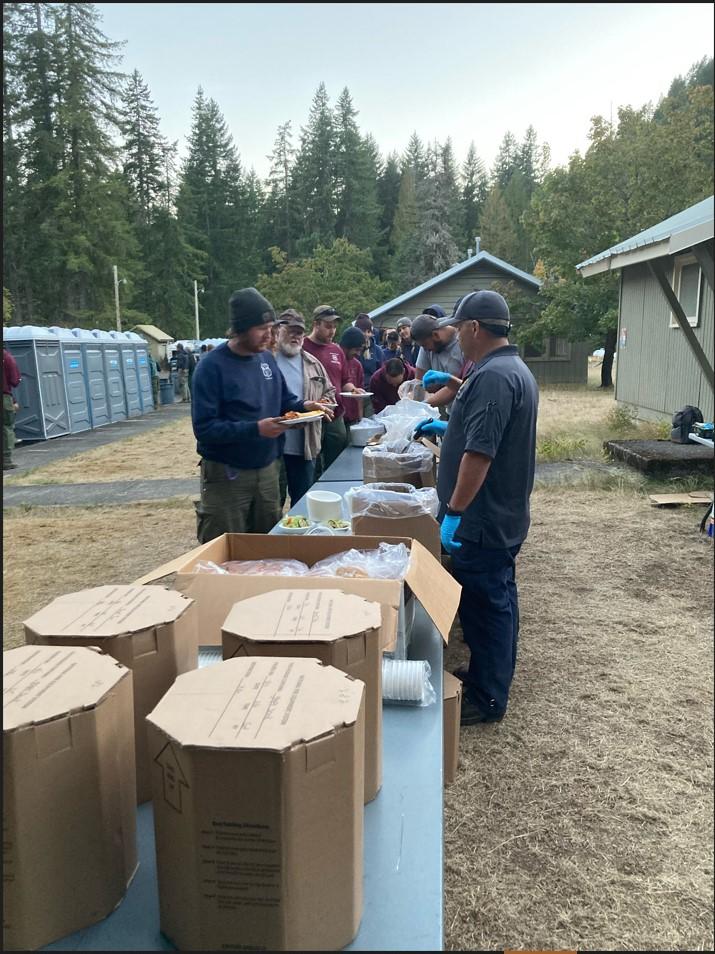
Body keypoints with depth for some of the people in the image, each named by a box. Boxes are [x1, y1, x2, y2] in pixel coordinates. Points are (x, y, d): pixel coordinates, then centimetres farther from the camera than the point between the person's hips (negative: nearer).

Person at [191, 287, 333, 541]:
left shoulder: (267, 358, 6)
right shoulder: (212, 367, -16)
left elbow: (284, 400, 18)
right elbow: (204, 428, -20)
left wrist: (303, 406, -5)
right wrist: (255, 429, -27)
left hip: (268, 468, 6)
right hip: (227, 474, -6)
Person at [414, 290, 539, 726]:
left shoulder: (493, 377, -23)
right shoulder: (515, 369, 12)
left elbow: (479, 452, -28)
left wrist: (454, 511, -25)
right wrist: (446, 427, 28)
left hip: (484, 519, -11)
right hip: (505, 514, 11)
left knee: (484, 604, 1)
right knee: (499, 597, 20)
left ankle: (488, 698, 14)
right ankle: (493, 674, 36)